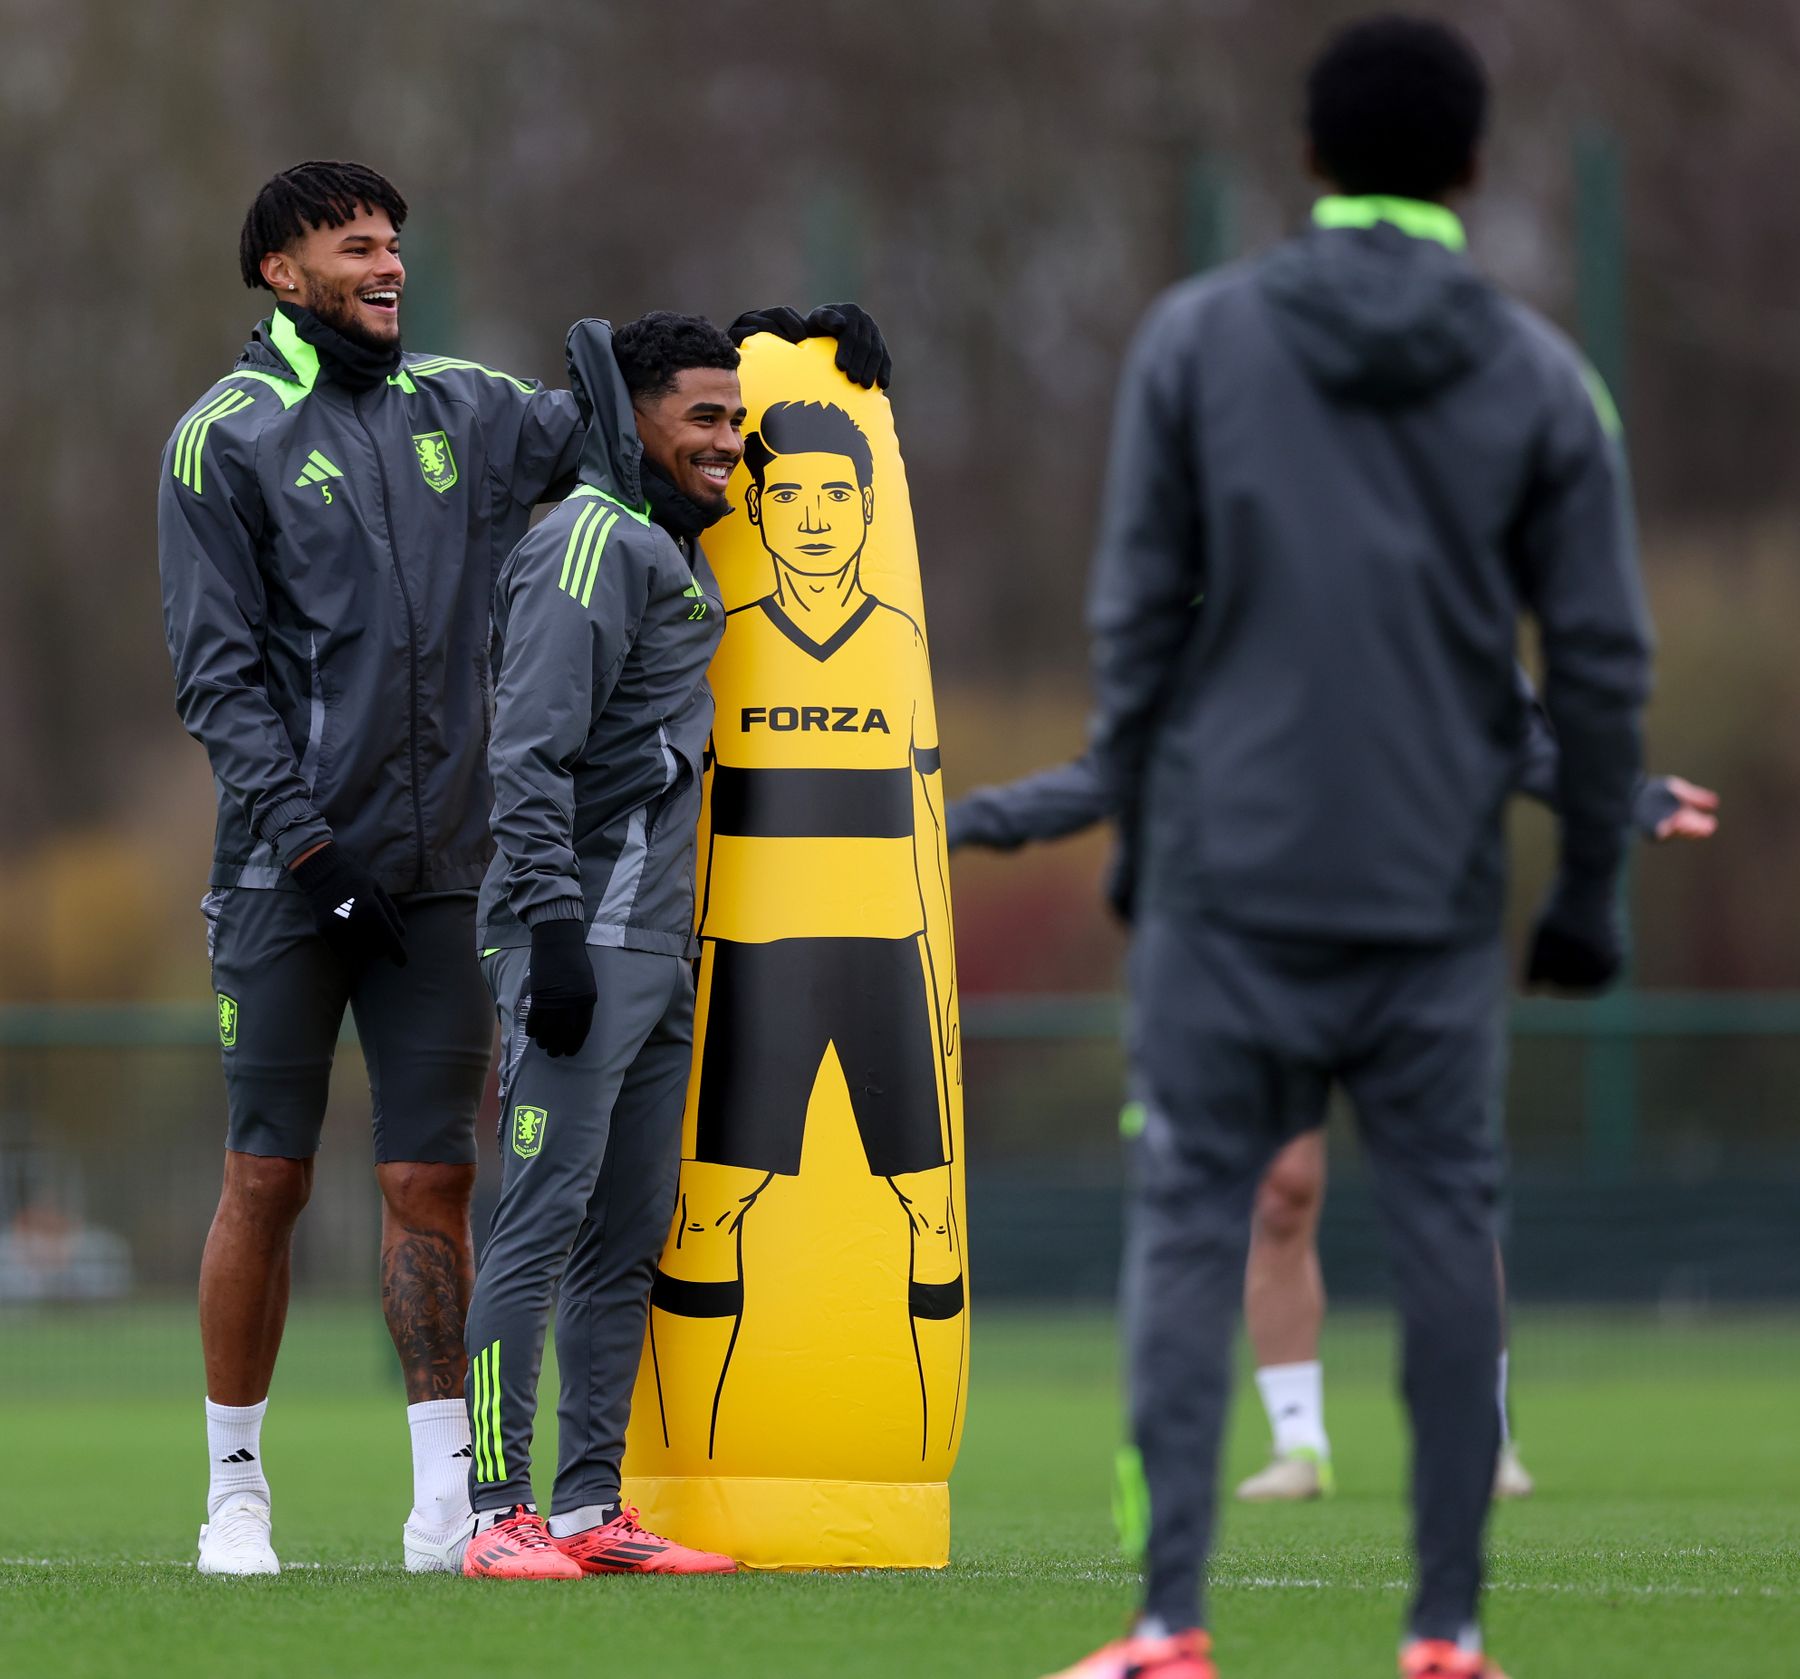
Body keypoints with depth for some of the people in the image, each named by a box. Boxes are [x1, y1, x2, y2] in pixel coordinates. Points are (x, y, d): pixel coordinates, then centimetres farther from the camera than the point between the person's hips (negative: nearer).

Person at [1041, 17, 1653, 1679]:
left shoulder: (1198, 340, 0)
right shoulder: (1538, 377, 2)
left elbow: (1138, 612, 0)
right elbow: (1602, 659, 2)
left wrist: (1132, 827, 10)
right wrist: (1591, 891, 10)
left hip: (1230, 872, -1)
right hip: (1436, 887, 1)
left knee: (1191, 1223, 2)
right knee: (1445, 1229, 7)